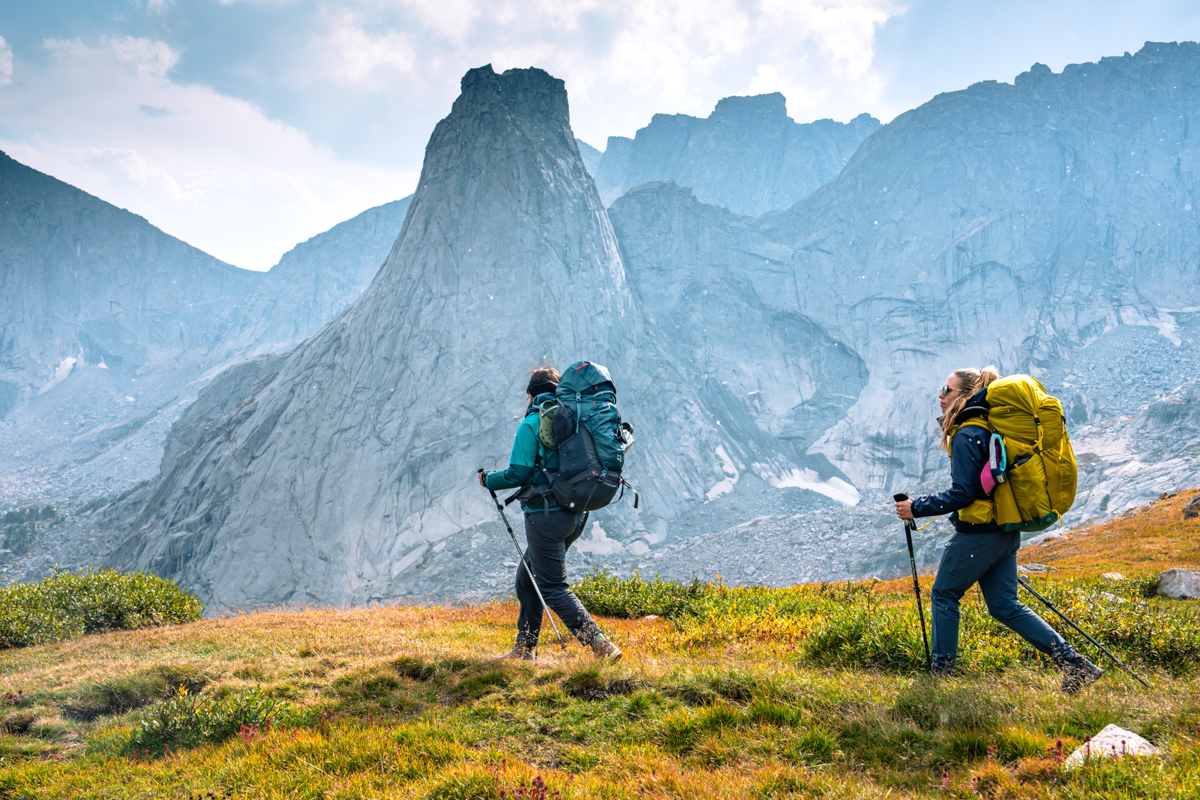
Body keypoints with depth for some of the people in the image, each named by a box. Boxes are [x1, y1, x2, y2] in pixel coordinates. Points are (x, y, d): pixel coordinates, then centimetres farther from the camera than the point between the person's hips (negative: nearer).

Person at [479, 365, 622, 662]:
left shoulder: (531, 425, -10)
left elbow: (519, 473, -13)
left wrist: (488, 480, 3)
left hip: (546, 515, -8)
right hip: (576, 514, 8)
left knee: (554, 588, -3)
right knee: (527, 579, 19)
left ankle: (601, 645, -14)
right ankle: (525, 648, 24)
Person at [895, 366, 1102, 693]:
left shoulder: (966, 435, -17)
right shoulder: (989, 427, 12)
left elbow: (963, 493, -20)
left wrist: (917, 507, -15)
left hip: (978, 533, -9)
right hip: (1005, 532, 9)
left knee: (944, 595, 6)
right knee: (1005, 606, 12)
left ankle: (941, 671, 13)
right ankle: (1072, 662, 7)